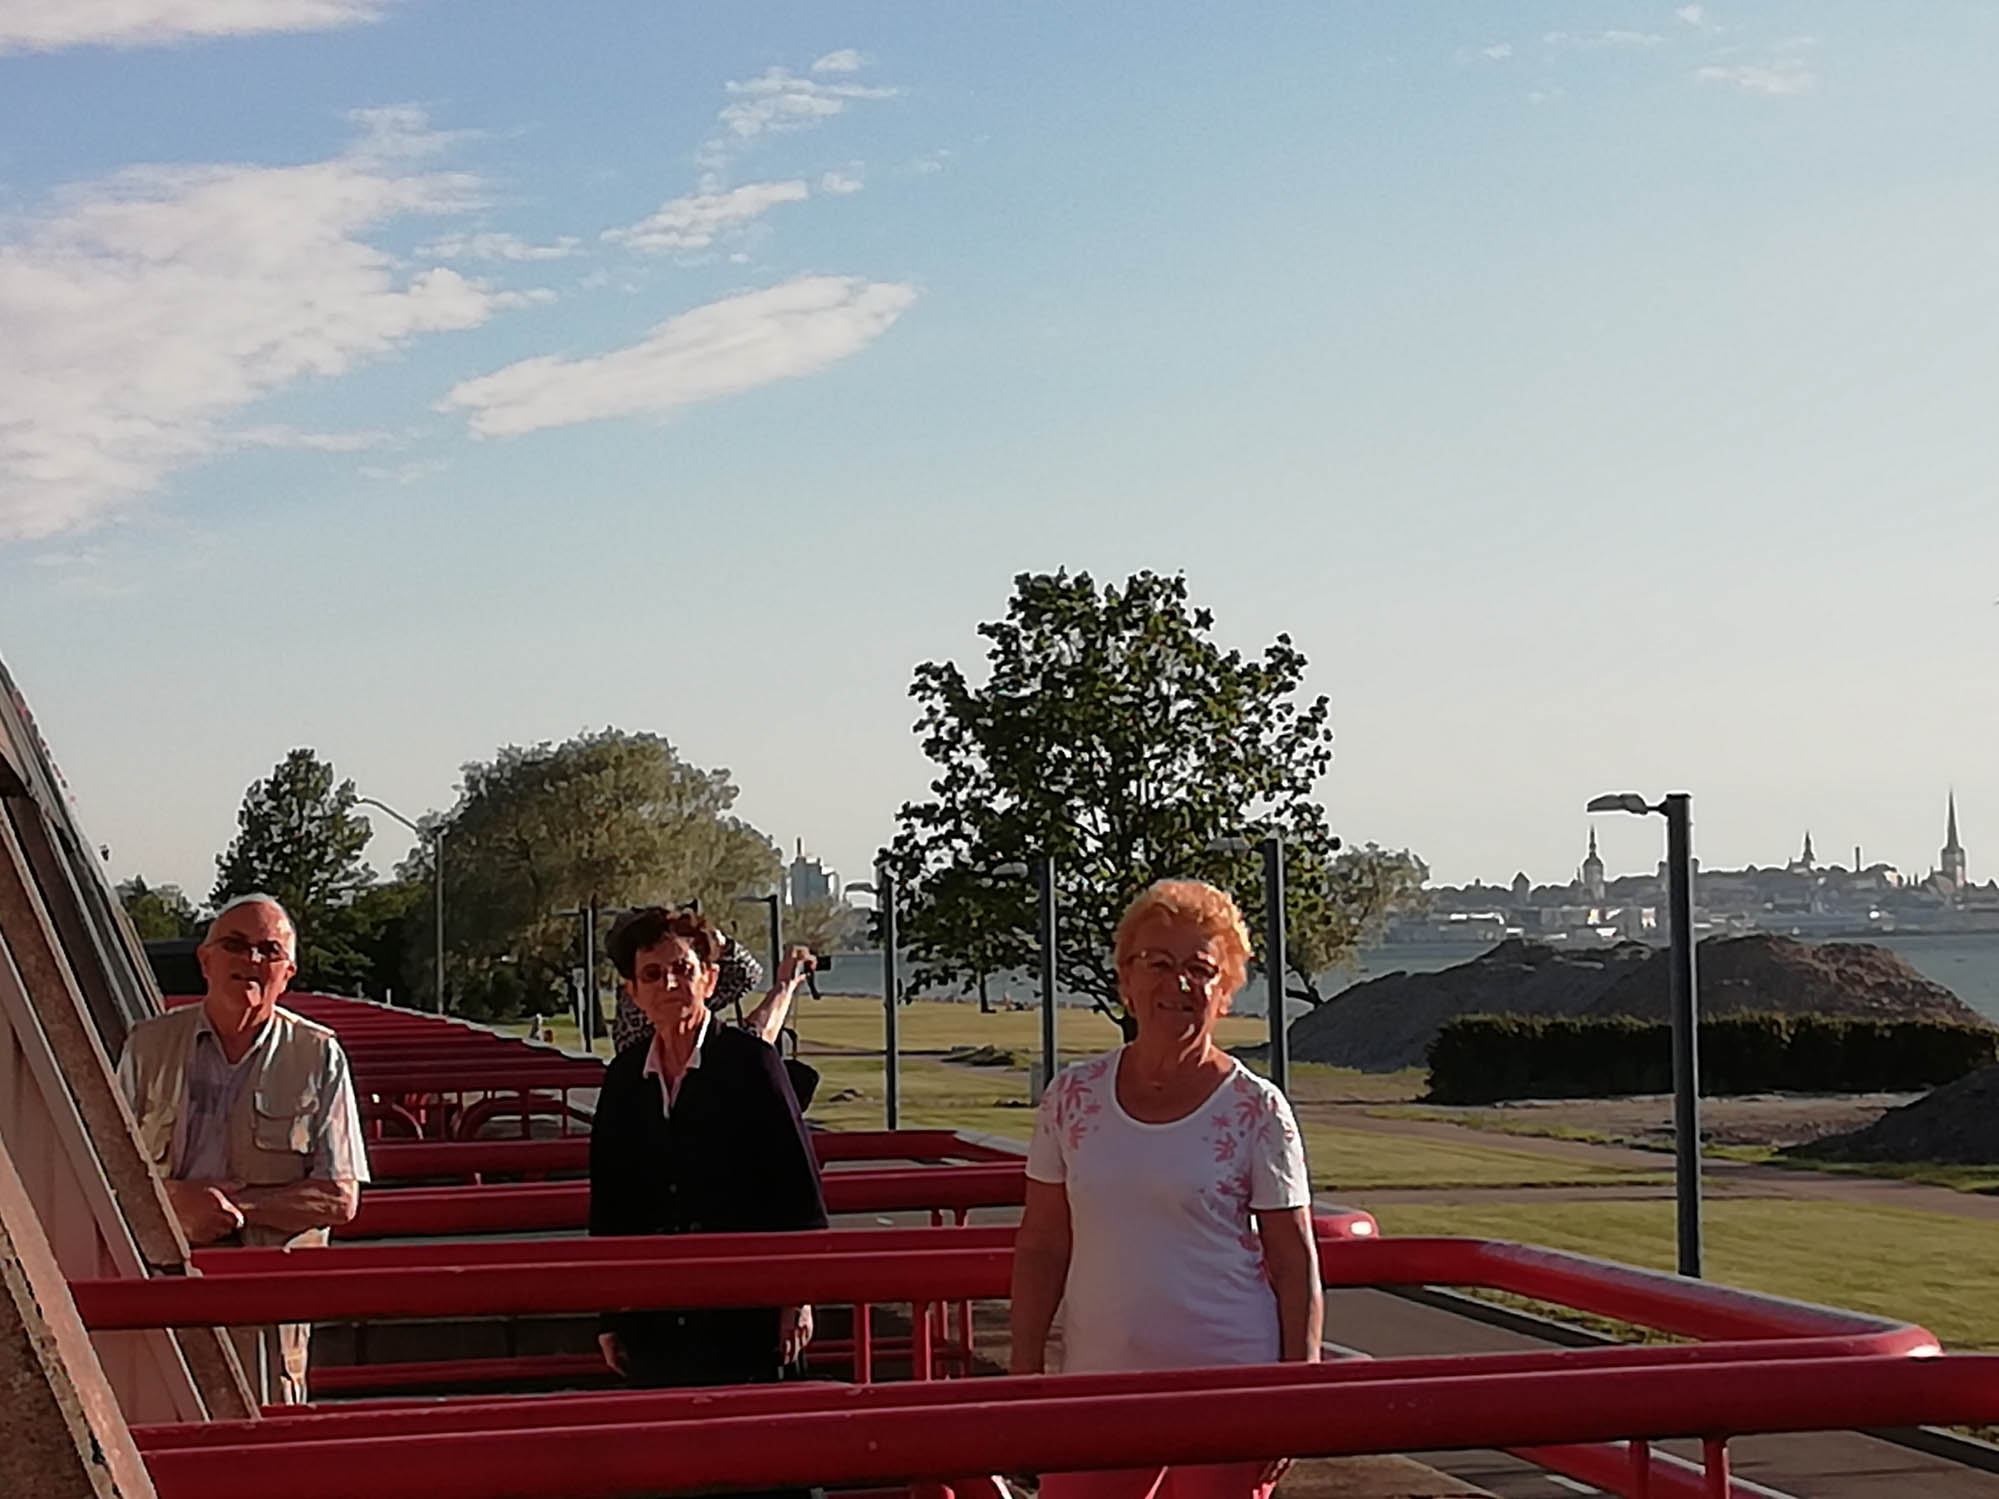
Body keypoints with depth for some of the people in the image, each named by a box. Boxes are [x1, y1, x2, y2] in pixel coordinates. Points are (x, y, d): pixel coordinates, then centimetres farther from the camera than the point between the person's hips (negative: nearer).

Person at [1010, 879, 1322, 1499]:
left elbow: (1296, 1266, -2)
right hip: (1098, 1384, 3)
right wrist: (1026, 1376, 6)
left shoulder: (1256, 1110, -4)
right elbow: (1041, 1247, 10)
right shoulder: (1074, 1097, 4)